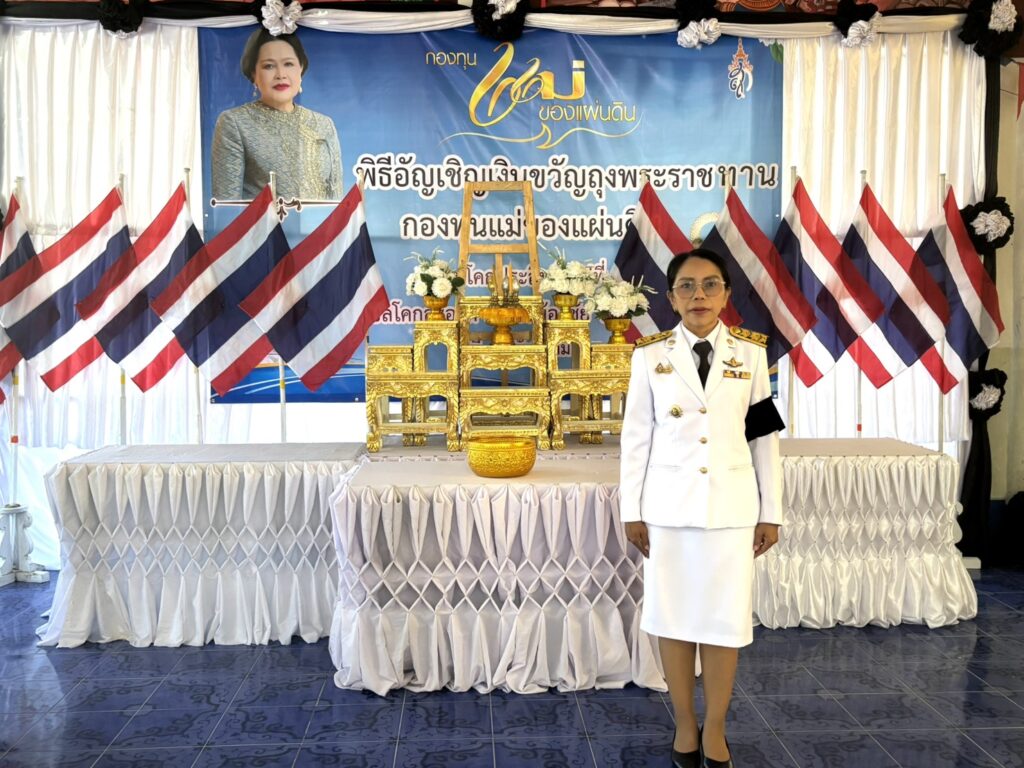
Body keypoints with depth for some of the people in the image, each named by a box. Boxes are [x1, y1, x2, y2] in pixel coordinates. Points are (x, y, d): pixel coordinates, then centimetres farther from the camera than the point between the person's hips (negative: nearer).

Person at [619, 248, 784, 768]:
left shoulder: (750, 354, 1)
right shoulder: (651, 356, -1)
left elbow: (764, 437, 4)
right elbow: (636, 437, 1)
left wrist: (771, 511, 4)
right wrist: (631, 510, -1)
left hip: (731, 504, 0)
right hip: (669, 505, 0)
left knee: (725, 618, 5)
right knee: (673, 615, 7)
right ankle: (684, 725, 24)